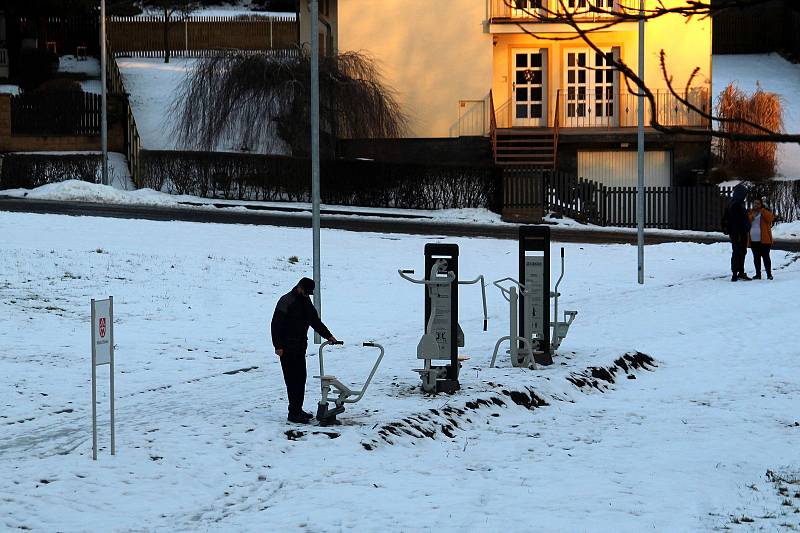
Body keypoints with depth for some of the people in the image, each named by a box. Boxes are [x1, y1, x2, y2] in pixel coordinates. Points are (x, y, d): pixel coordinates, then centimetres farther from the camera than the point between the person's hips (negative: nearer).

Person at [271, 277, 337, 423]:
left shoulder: (306, 301, 13)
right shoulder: (286, 301, -13)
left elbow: (315, 321, 23)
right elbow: (276, 324, -15)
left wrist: (328, 336, 15)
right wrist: (278, 346, -19)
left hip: (300, 346, 8)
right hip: (287, 348, -8)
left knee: (301, 378, 9)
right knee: (293, 379, -10)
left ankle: (298, 410, 17)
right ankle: (294, 413, -9)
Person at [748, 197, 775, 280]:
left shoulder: (765, 212, 3)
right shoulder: (750, 213, 13)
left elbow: (771, 218, -16)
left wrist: (762, 210, -15)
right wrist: (752, 217, -12)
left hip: (764, 240, -5)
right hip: (753, 240, 5)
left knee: (765, 257, -7)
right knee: (756, 257, 10)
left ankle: (769, 274, -5)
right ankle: (758, 274, 17)